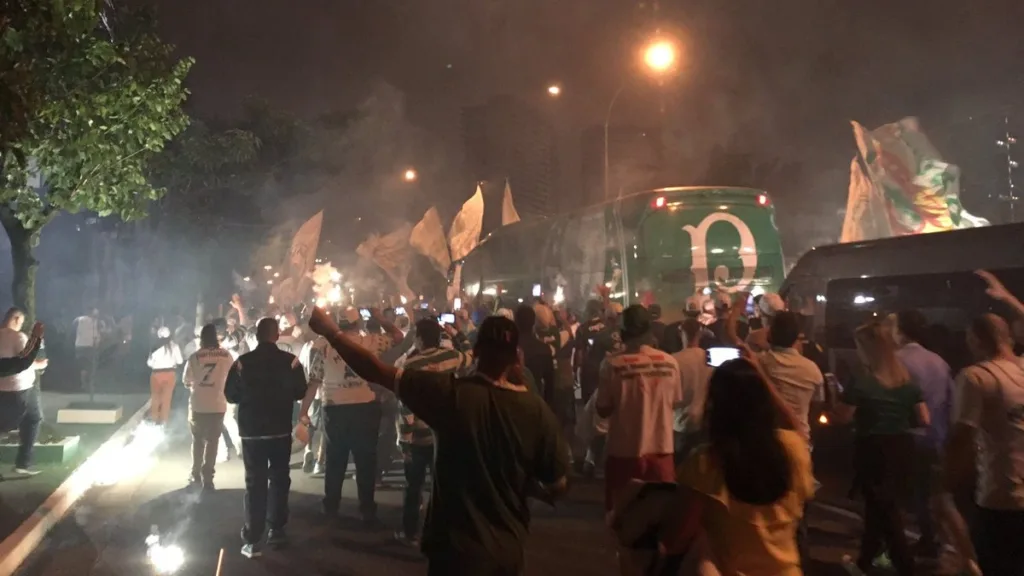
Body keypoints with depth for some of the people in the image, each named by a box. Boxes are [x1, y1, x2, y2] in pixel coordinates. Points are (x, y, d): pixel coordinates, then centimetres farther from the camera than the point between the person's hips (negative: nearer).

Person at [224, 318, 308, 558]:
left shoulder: (242, 362, -9)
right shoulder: (290, 361, -10)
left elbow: (230, 395, -1)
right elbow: (300, 392, -2)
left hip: (251, 430, 0)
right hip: (281, 430, 0)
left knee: (254, 483, 4)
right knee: (279, 479, 15)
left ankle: (252, 540, 2)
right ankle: (276, 530, 20)